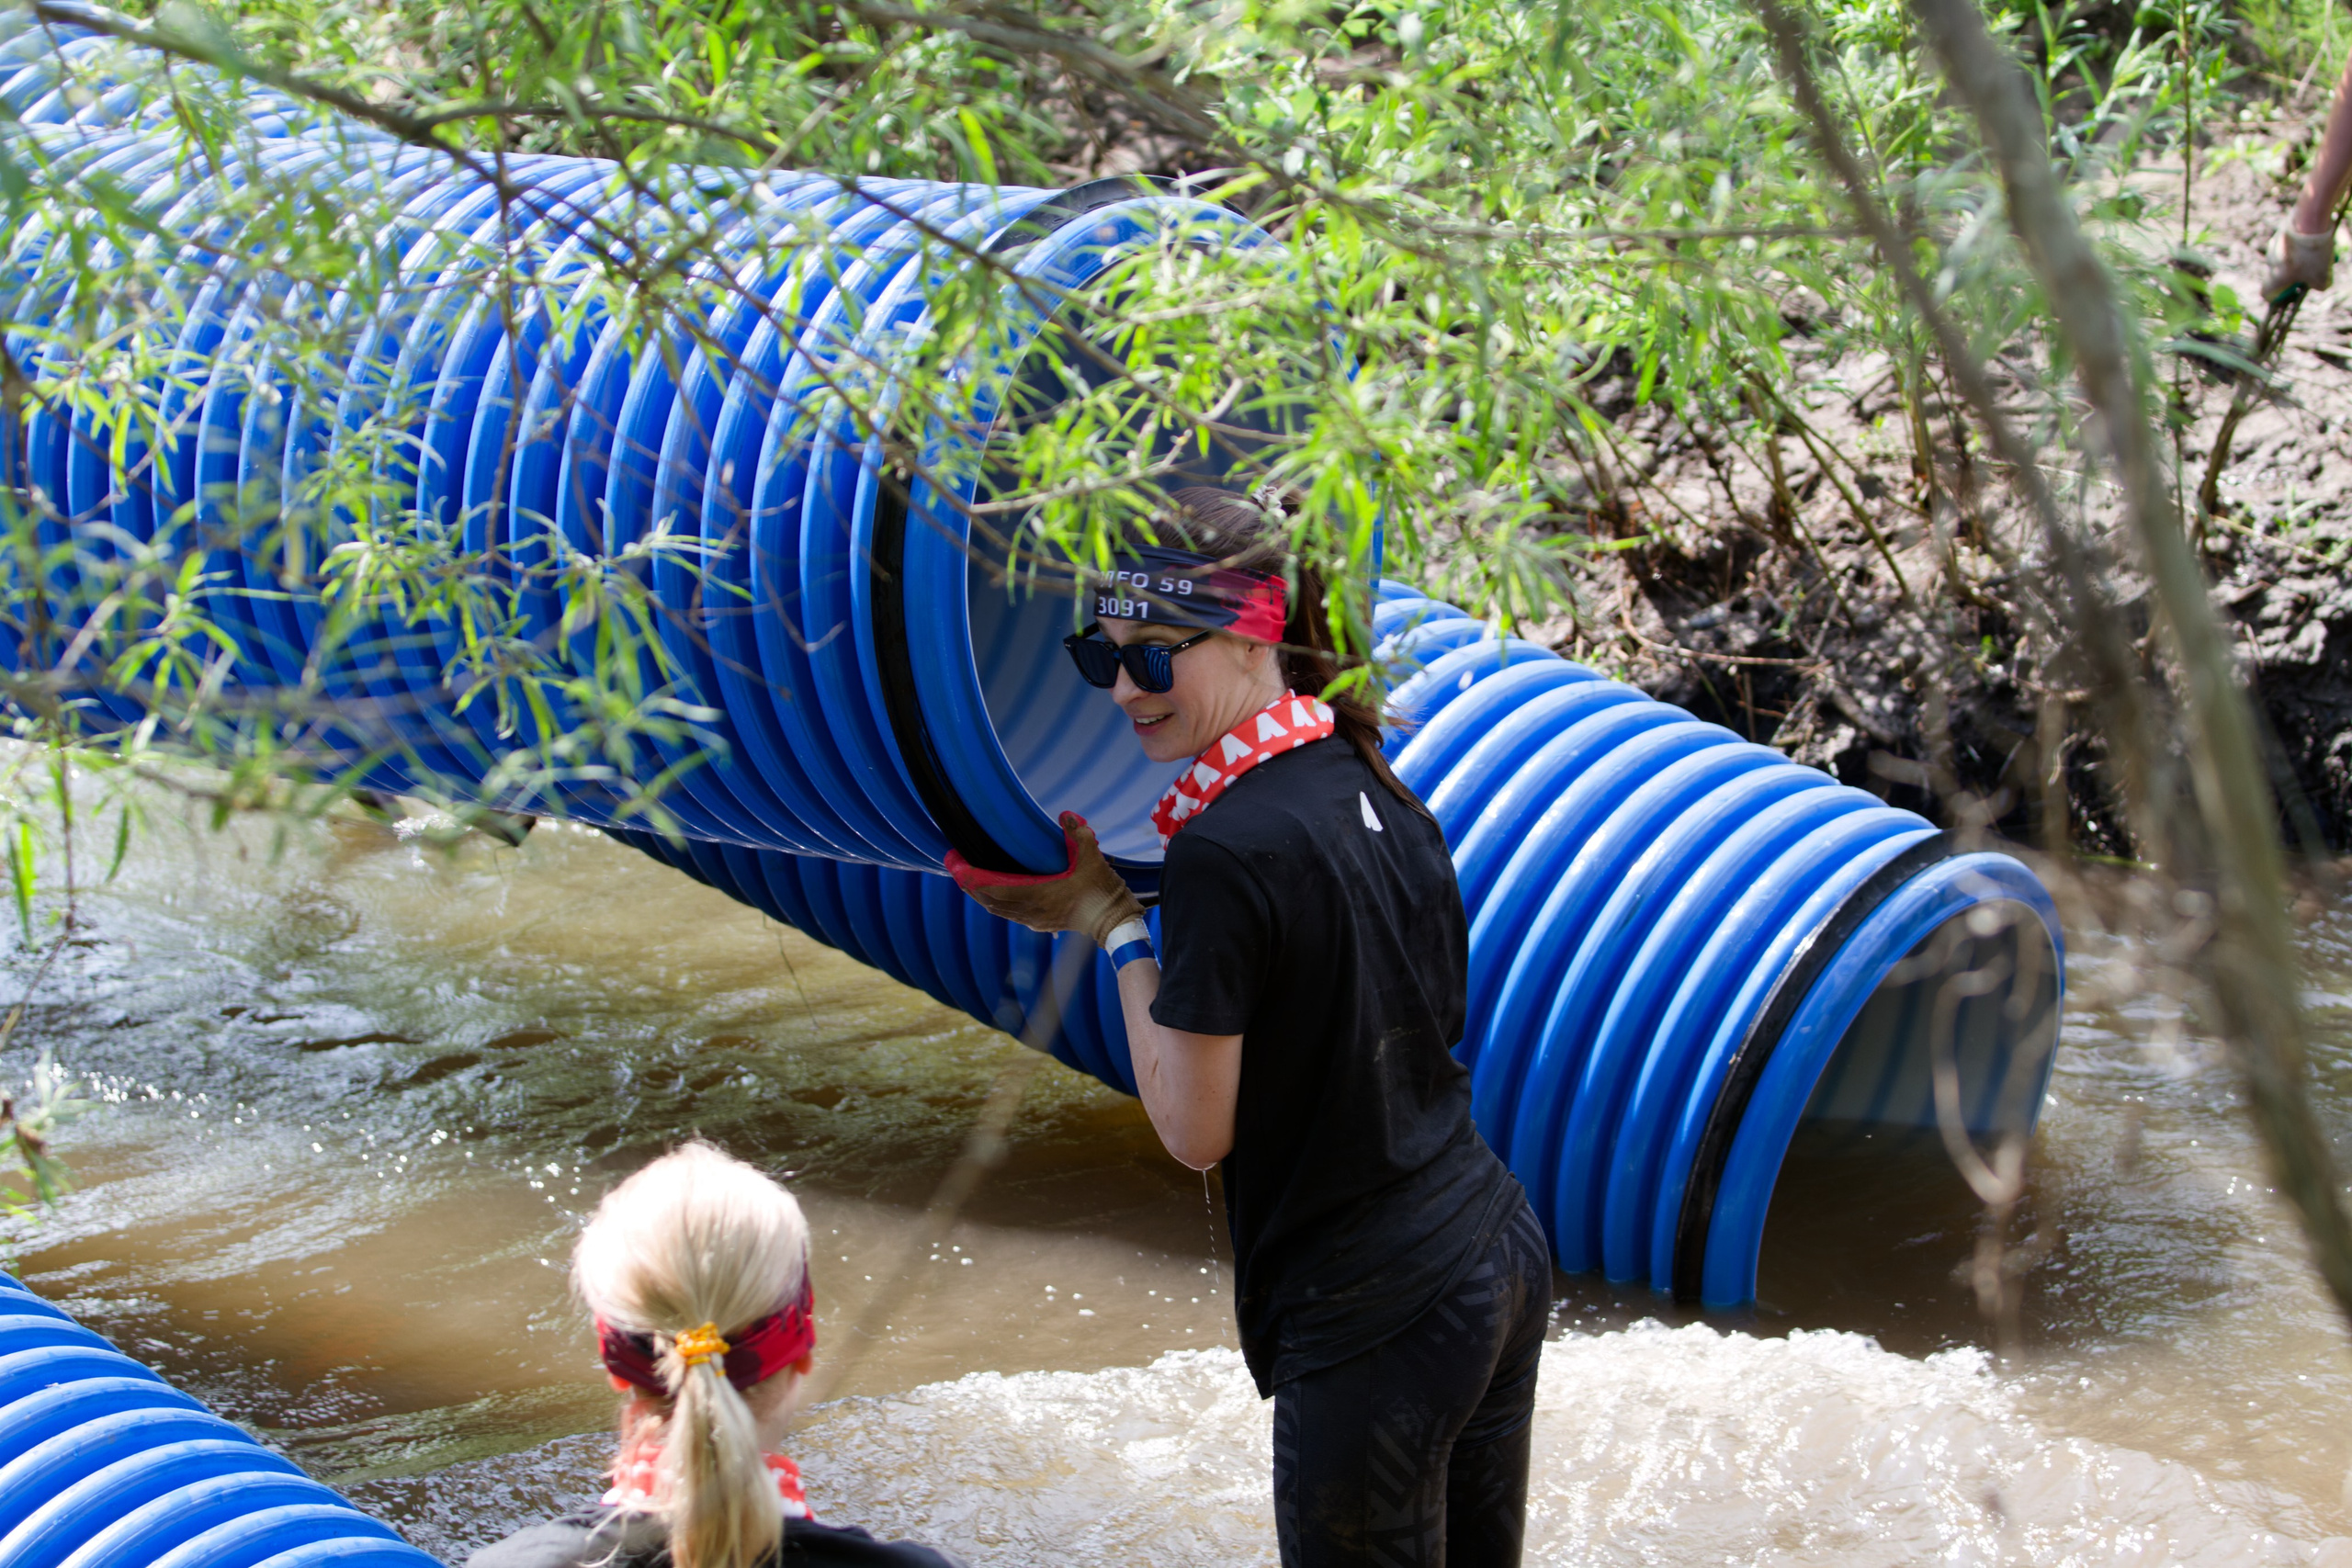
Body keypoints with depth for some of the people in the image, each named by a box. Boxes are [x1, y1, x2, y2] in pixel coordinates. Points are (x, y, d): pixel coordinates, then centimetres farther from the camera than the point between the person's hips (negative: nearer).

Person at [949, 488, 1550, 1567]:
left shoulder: (1221, 852, -19)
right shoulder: (1371, 786, 5)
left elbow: (1195, 1132, -13)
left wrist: (1116, 927, -4)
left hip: (1375, 1325, -9)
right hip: (1502, 1253, 9)